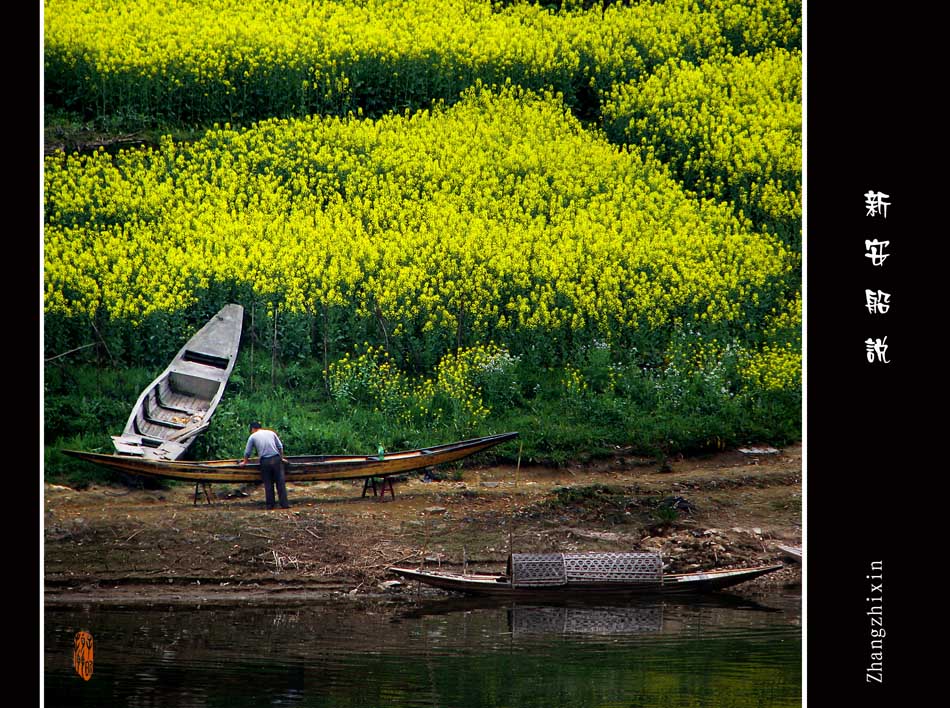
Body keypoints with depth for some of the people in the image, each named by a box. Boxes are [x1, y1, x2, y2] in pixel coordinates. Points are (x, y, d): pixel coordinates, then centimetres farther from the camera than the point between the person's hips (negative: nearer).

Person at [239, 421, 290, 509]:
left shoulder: (252, 437, 9)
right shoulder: (271, 433, 14)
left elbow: (247, 452, 13)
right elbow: (280, 447, 15)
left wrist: (244, 462, 30)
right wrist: (281, 458, 27)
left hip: (265, 462, -1)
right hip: (276, 459, 1)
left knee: (268, 483, 7)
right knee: (281, 482, 2)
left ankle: (270, 504, 8)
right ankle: (284, 503, -3)